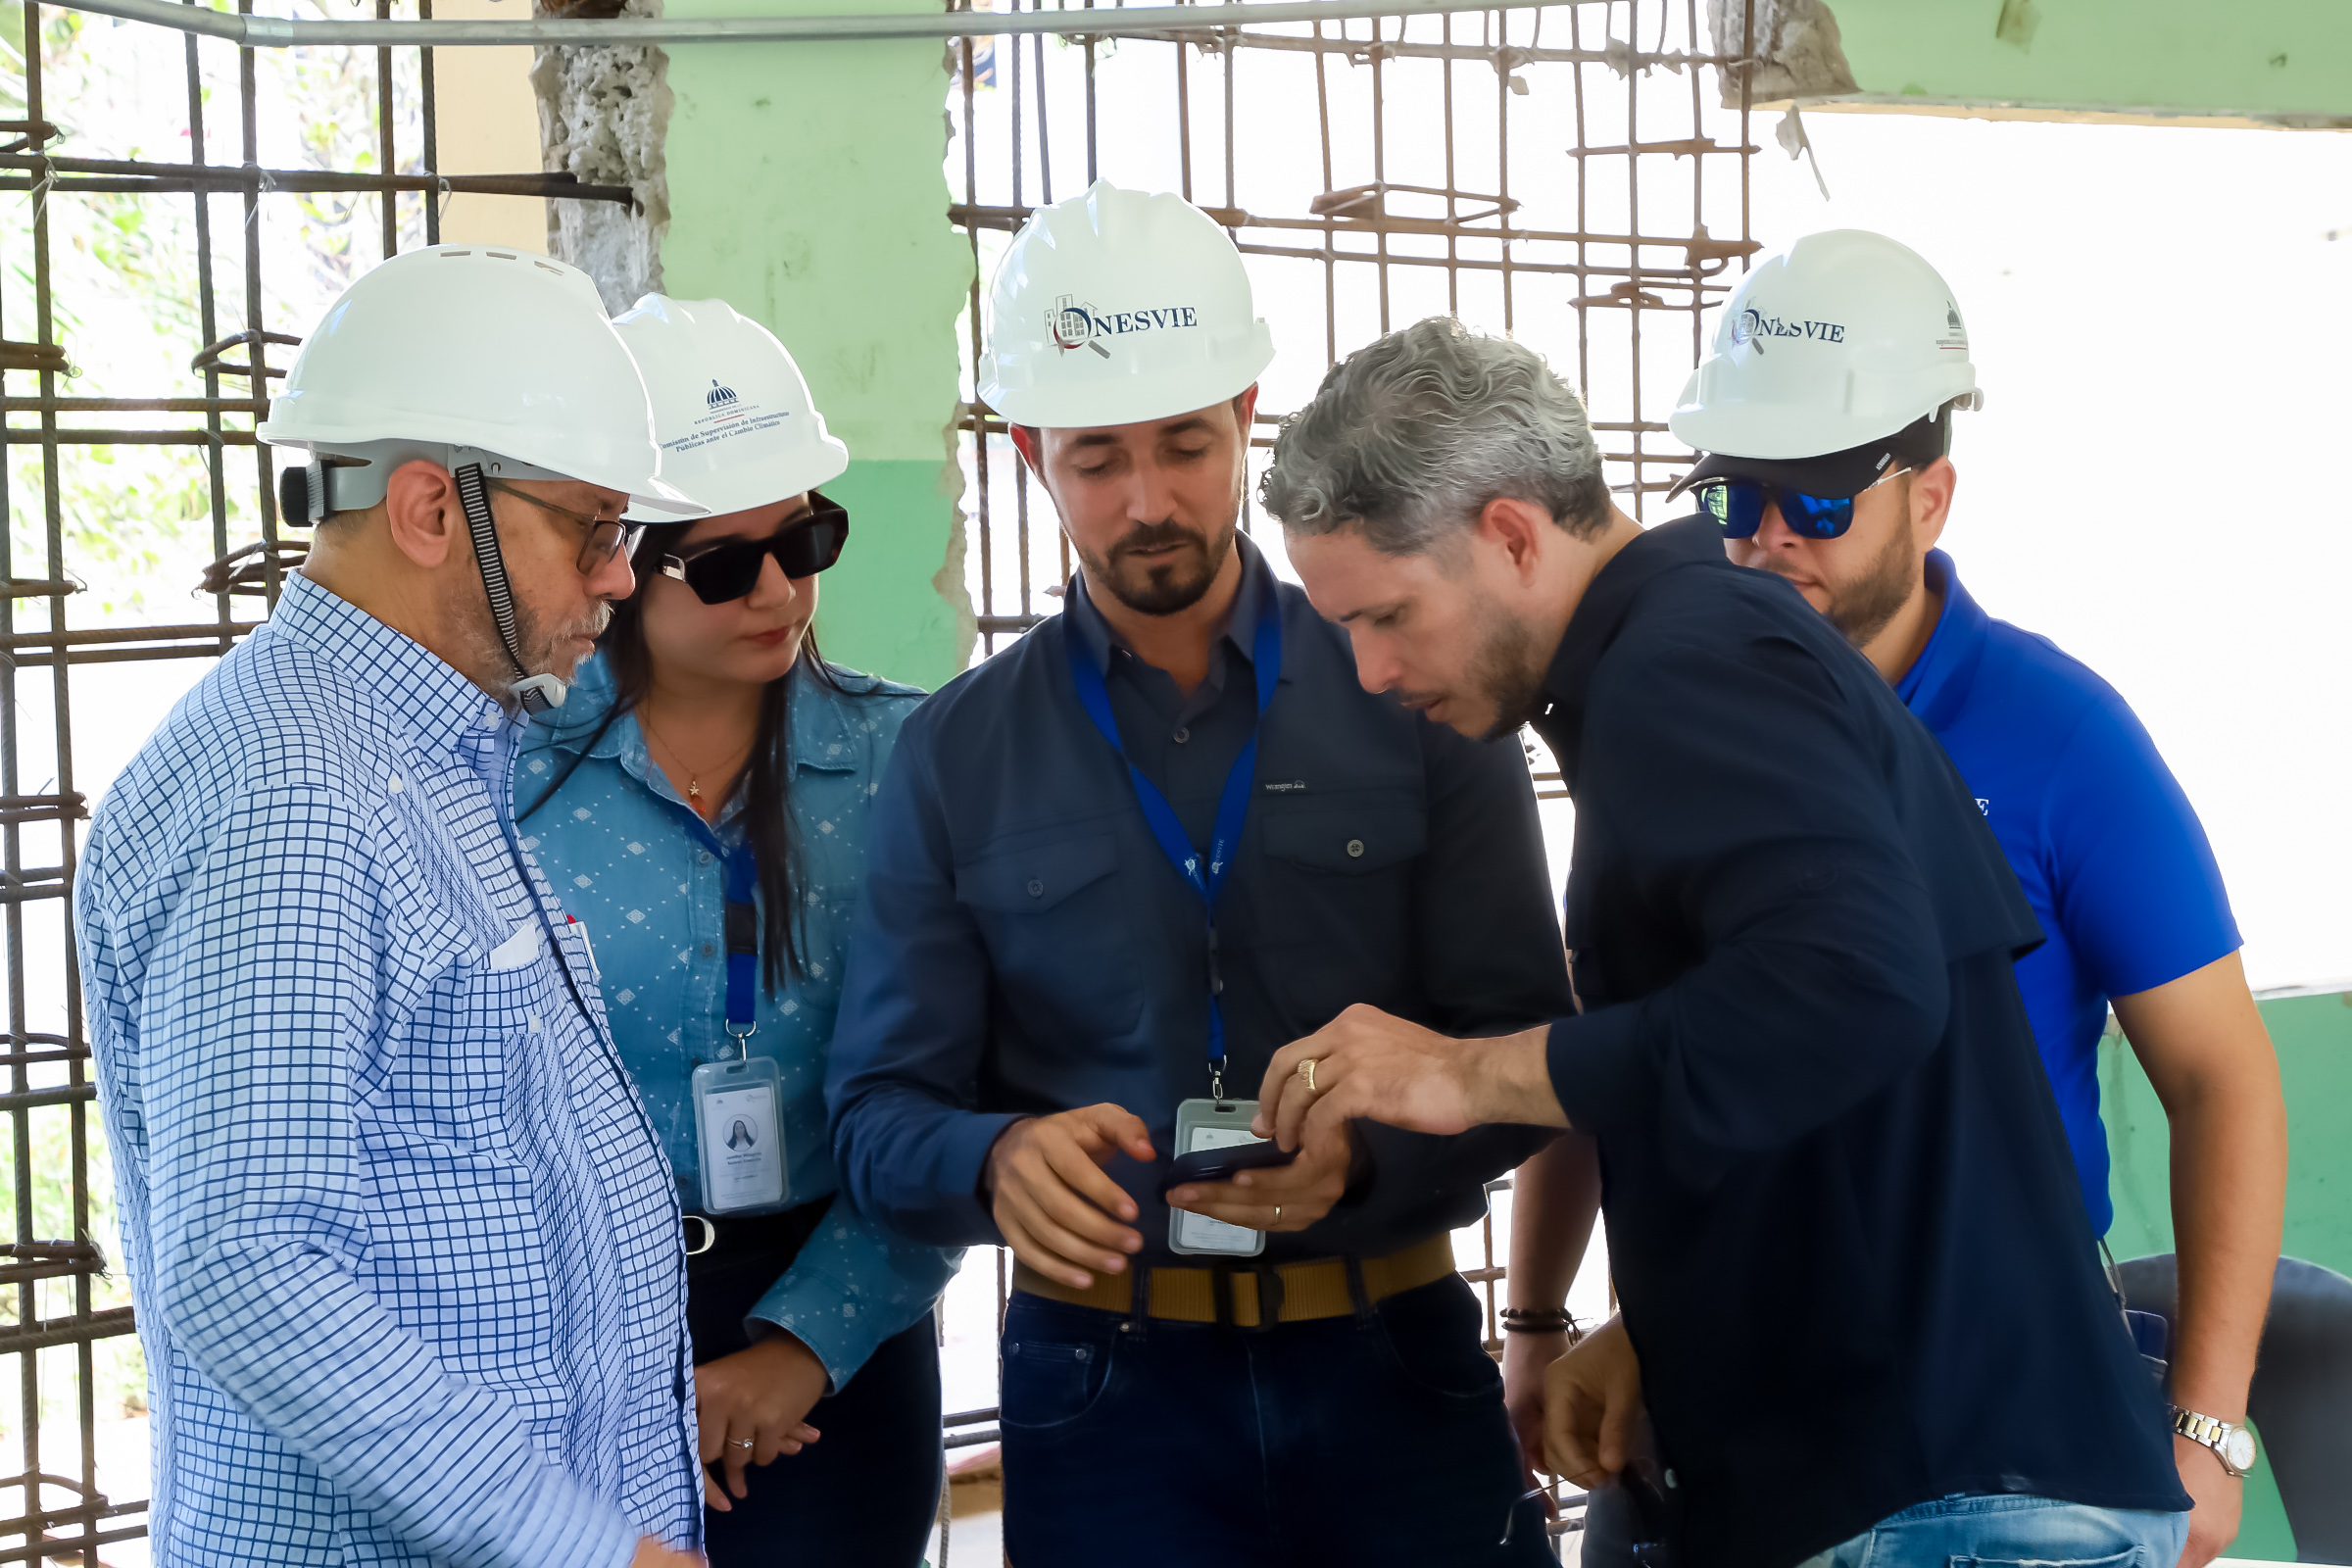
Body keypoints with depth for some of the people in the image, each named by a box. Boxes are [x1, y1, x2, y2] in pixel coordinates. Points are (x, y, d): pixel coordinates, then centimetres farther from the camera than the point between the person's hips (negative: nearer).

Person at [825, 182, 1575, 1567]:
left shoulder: (1411, 692, 1)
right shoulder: (960, 756, 3)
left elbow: (1525, 1048, -2)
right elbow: (881, 1113, 0)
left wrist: (1360, 1155, -22)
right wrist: (999, 1160, -22)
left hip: (1394, 1364, 0)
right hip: (1106, 1387, 0)